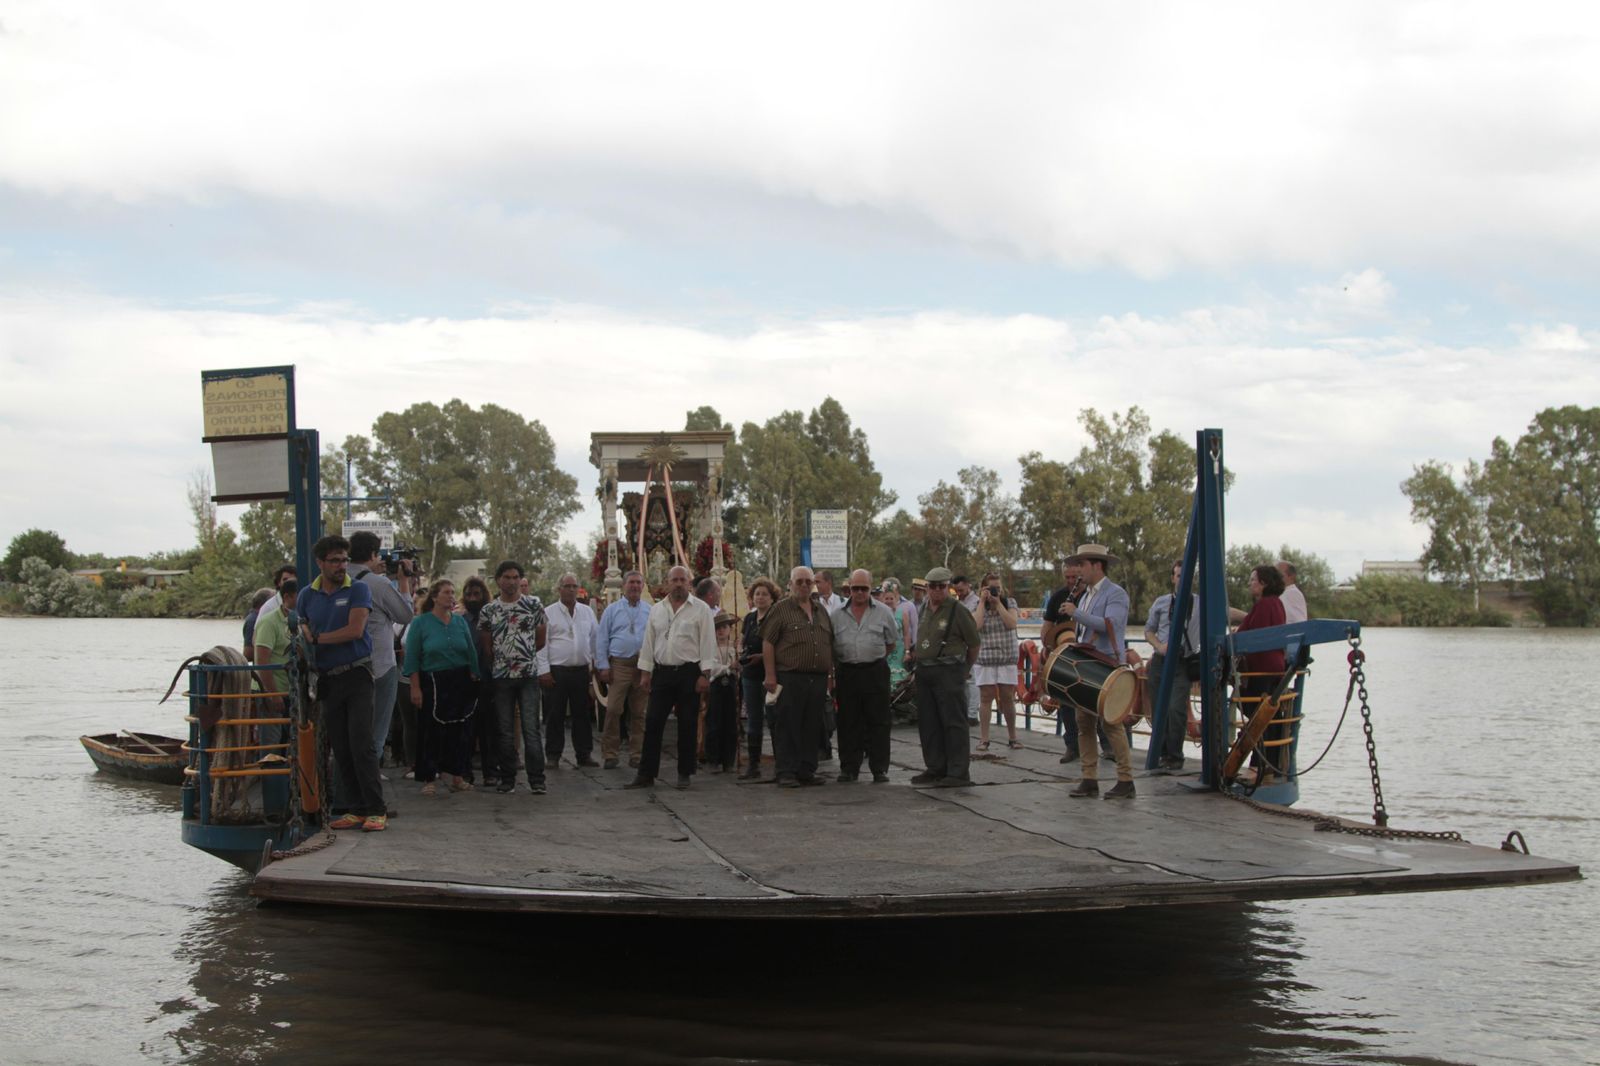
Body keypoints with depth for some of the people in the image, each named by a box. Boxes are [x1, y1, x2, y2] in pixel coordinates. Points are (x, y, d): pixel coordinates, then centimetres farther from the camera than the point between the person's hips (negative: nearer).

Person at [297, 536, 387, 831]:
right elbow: (303, 634, 17)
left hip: (356, 675, -5)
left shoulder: (358, 590, -1)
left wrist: (317, 638, -8)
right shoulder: (307, 596, 12)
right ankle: (356, 809, 11)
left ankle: (376, 810, -10)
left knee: (361, 745, -11)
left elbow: (355, 630, -12)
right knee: (340, 749, 5)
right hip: (327, 681, 5)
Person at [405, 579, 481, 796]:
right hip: (433, 683, -4)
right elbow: (412, 658, -4)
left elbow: (472, 653, 12)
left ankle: (457, 777, 13)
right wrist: (415, 688, -10)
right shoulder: (421, 623, -2)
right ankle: (428, 780, 5)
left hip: (460, 683, 4)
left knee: (460, 730, 4)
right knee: (431, 732, -2)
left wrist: (474, 680, 8)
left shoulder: (460, 621, 9)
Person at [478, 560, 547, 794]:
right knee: (504, 731, 6)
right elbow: (485, 647, 9)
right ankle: (507, 779, 13)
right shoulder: (488, 611, 6)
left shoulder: (534, 605, 2)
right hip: (500, 677, 2)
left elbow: (540, 640, 8)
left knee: (532, 729, -6)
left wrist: (523, 655, 8)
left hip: (529, 675, -2)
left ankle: (536, 780, -4)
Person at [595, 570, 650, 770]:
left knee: (638, 713, 6)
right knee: (613, 710, -8)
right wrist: (603, 666, -3)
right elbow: (601, 639, 5)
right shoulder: (612, 610, 6)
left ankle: (636, 754, 14)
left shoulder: (650, 611, 10)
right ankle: (610, 754, -1)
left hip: (643, 666, 2)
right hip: (619, 665, -2)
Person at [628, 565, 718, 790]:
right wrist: (645, 673, 7)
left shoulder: (700, 610, -2)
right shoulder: (656, 610, 11)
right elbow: (648, 643, 13)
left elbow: (708, 644, -5)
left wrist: (705, 674, -11)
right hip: (662, 672, 4)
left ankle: (685, 774, 11)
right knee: (653, 723, 1)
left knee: (687, 725, 2)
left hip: (689, 673, -3)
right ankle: (646, 773, 4)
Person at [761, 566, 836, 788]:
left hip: (818, 678, 5)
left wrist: (831, 674, 15)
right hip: (790, 677, -5)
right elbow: (767, 643, -5)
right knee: (787, 727, -4)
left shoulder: (822, 610, 17)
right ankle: (787, 773, -1)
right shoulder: (781, 609, 0)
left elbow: (830, 644, 22)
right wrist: (770, 675, -12)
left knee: (812, 727, 8)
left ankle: (807, 770, 15)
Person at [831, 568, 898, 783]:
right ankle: (849, 767, 11)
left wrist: (875, 657, 7)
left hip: (875, 671, -2)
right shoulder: (838, 615, 8)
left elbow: (891, 643, 13)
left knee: (877, 722, -2)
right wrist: (833, 674, 6)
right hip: (847, 674, 2)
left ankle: (879, 769, 2)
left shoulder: (883, 612, 4)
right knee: (848, 723, 4)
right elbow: (831, 646, 11)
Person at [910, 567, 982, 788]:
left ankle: (958, 772, -6)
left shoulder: (957, 610, -8)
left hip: (948, 672, -7)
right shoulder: (925, 608, 12)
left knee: (953, 723, -6)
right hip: (924, 670, 7)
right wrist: (920, 665, 18)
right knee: (928, 723, 10)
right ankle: (935, 768, 19)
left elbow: (974, 643, -1)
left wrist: (964, 668, 8)